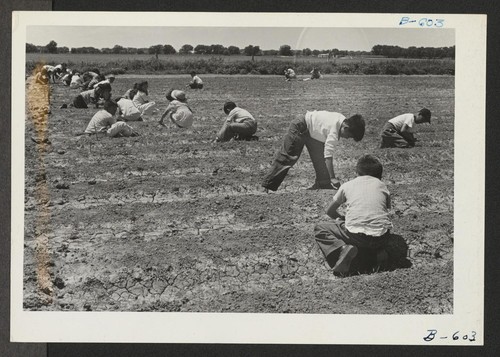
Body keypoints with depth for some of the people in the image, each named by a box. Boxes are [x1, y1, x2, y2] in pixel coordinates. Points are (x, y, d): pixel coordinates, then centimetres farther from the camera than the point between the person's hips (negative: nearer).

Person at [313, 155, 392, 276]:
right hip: (381, 237, 3)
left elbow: (329, 211, 27)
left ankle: (342, 249, -12)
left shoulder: (347, 185, 16)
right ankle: (378, 250, 7)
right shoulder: (382, 186, 19)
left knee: (320, 228, 17)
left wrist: (341, 219, 48)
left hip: (356, 235, -3)